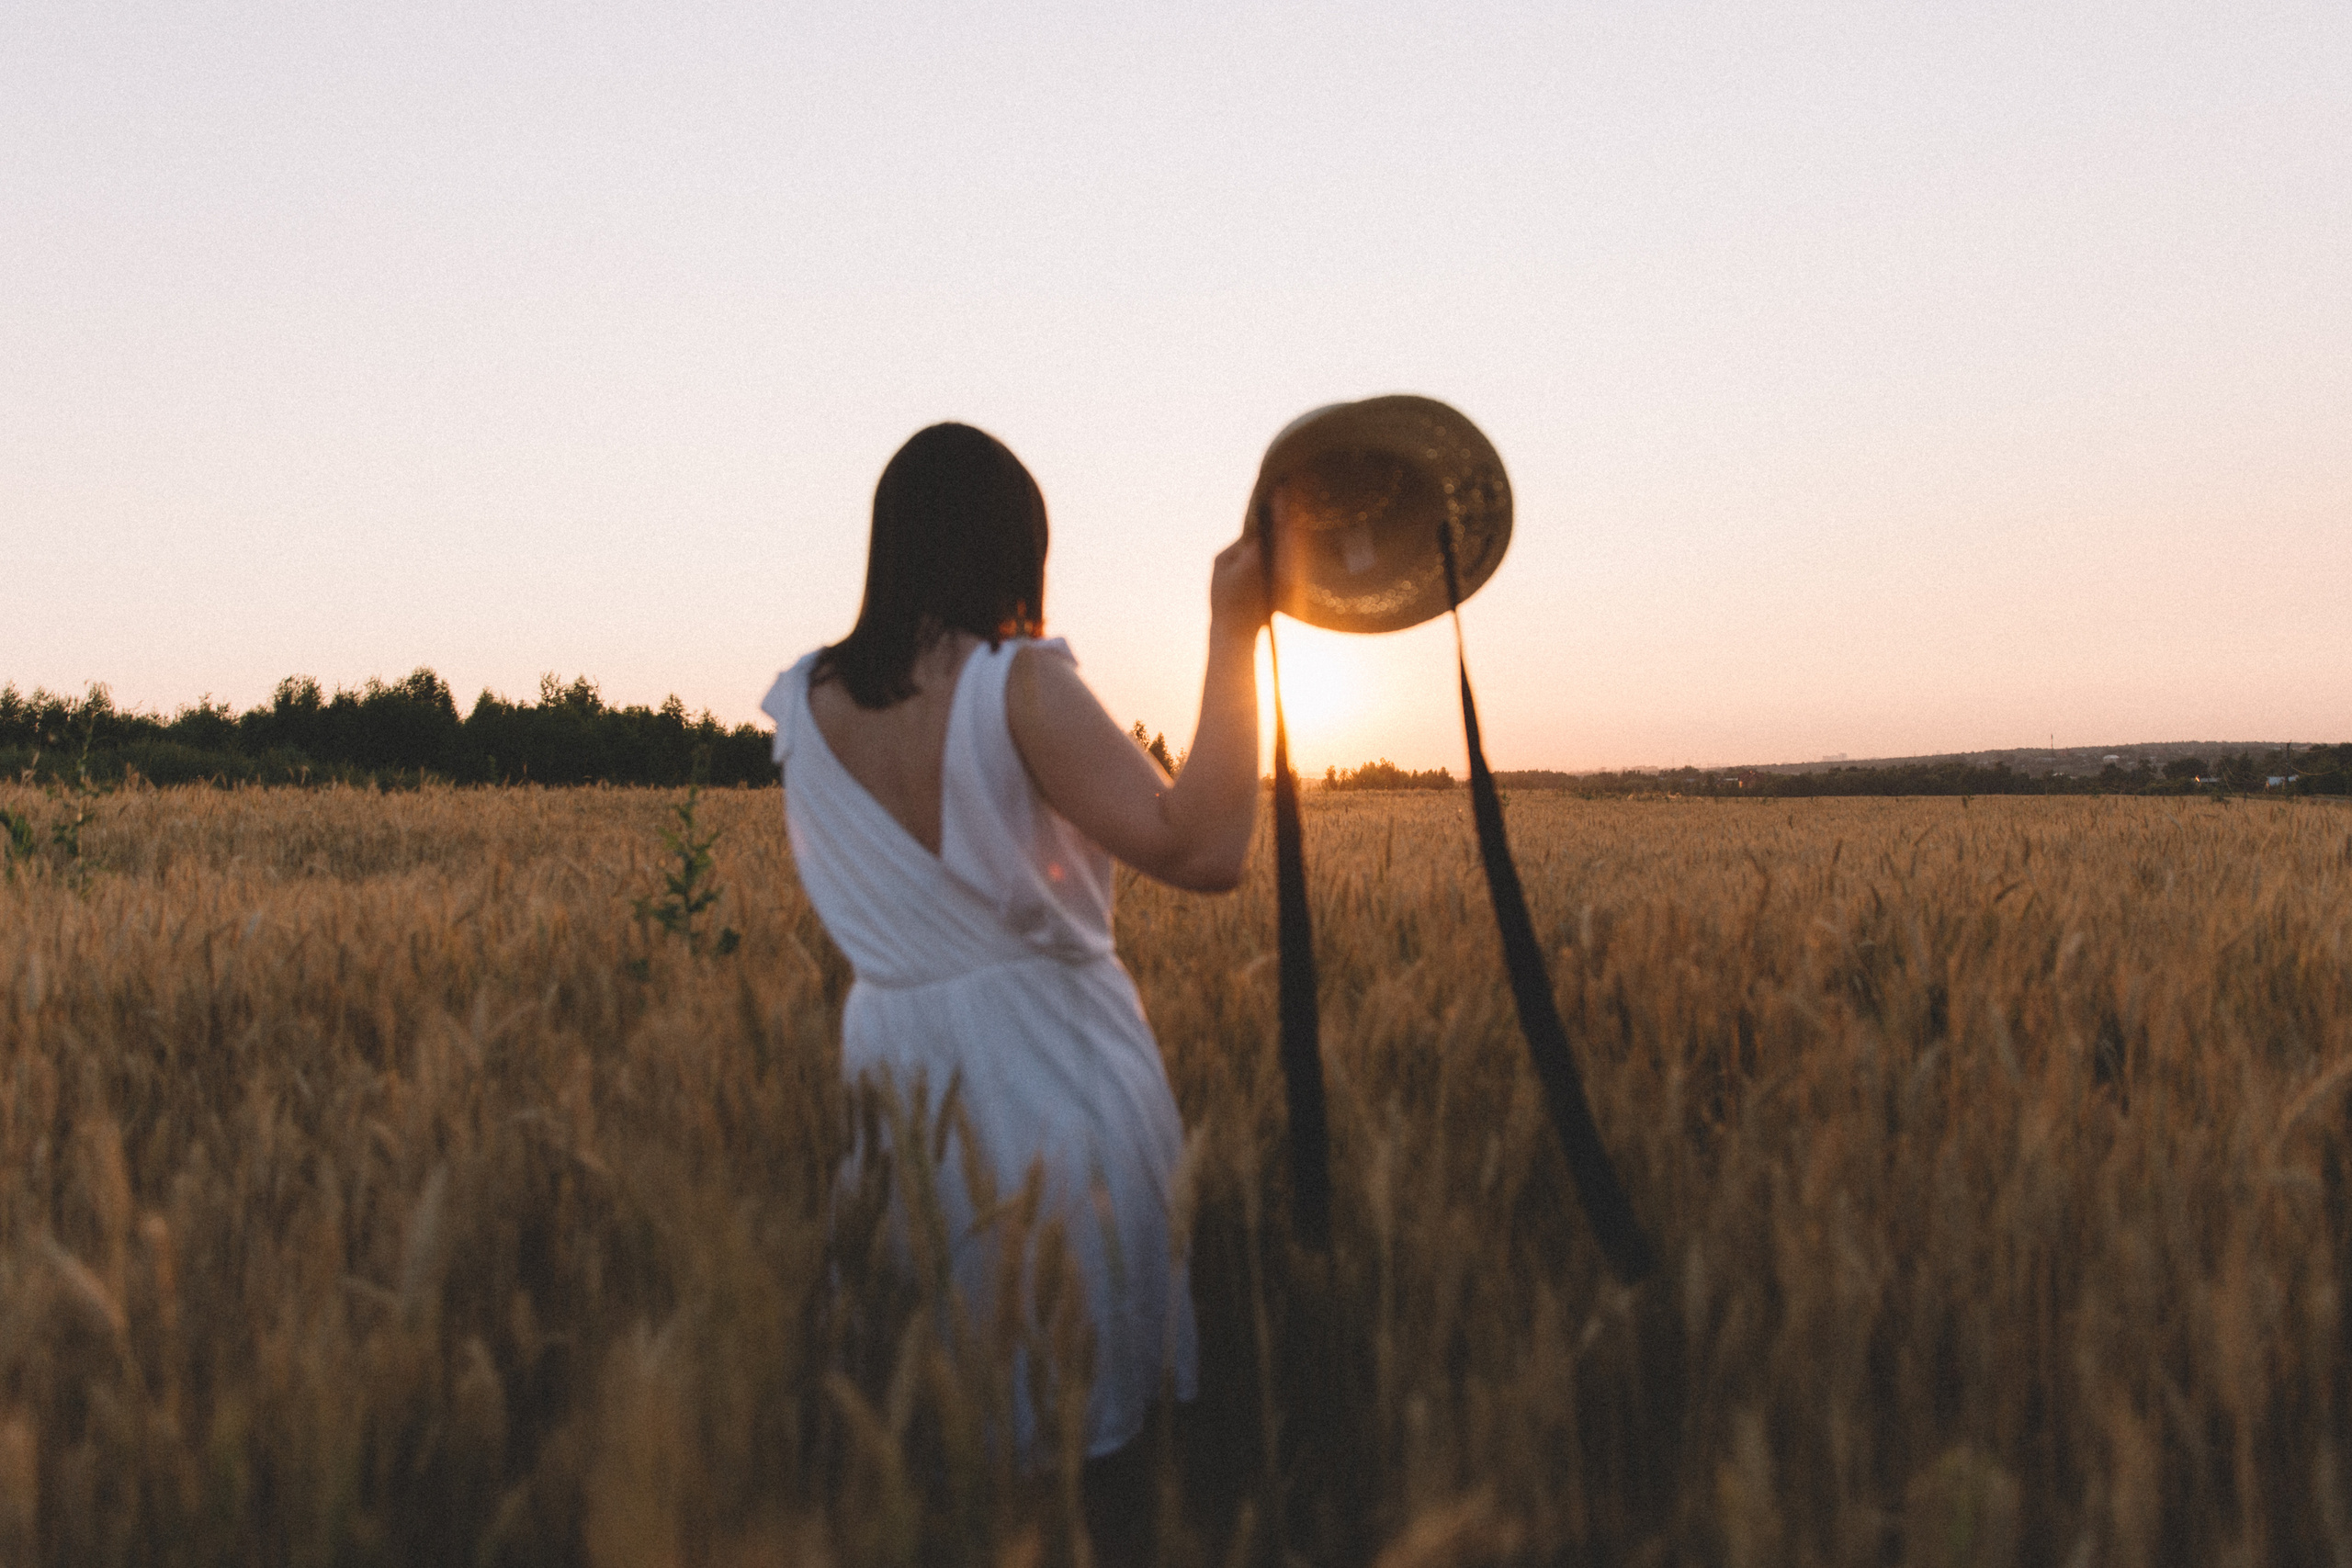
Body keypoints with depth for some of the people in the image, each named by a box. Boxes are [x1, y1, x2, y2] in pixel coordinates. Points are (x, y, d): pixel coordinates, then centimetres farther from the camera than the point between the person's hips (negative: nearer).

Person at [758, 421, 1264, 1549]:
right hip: (1055, 1075, -5)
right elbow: (1203, 851, -25)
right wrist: (1232, 636, -19)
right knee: (1087, 1433, 13)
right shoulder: (1018, 683, -16)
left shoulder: (804, 704, 1)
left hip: (896, 1072, 5)